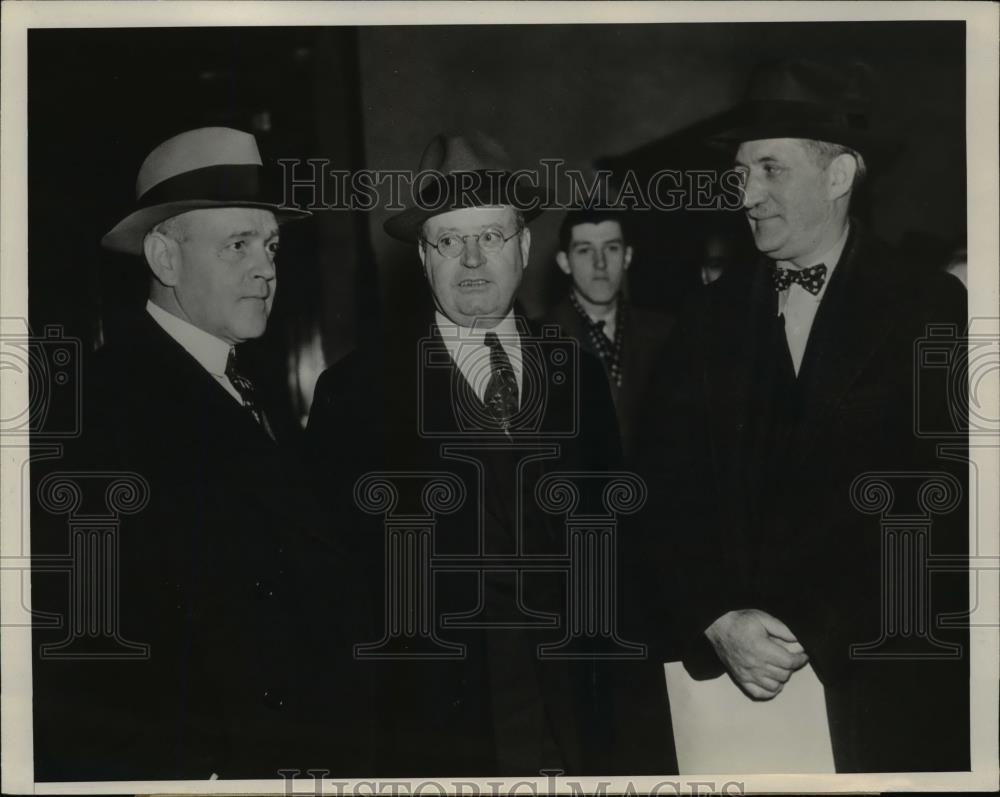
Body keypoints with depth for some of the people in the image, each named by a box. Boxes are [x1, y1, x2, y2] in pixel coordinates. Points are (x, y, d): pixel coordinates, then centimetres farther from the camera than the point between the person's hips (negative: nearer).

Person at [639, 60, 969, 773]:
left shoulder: (931, 313, -6)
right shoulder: (712, 319, 6)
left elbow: (942, 513, -11)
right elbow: (672, 494, 4)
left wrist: (812, 635, -16)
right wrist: (718, 622, -10)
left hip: (887, 687, -3)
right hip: (729, 673, 3)